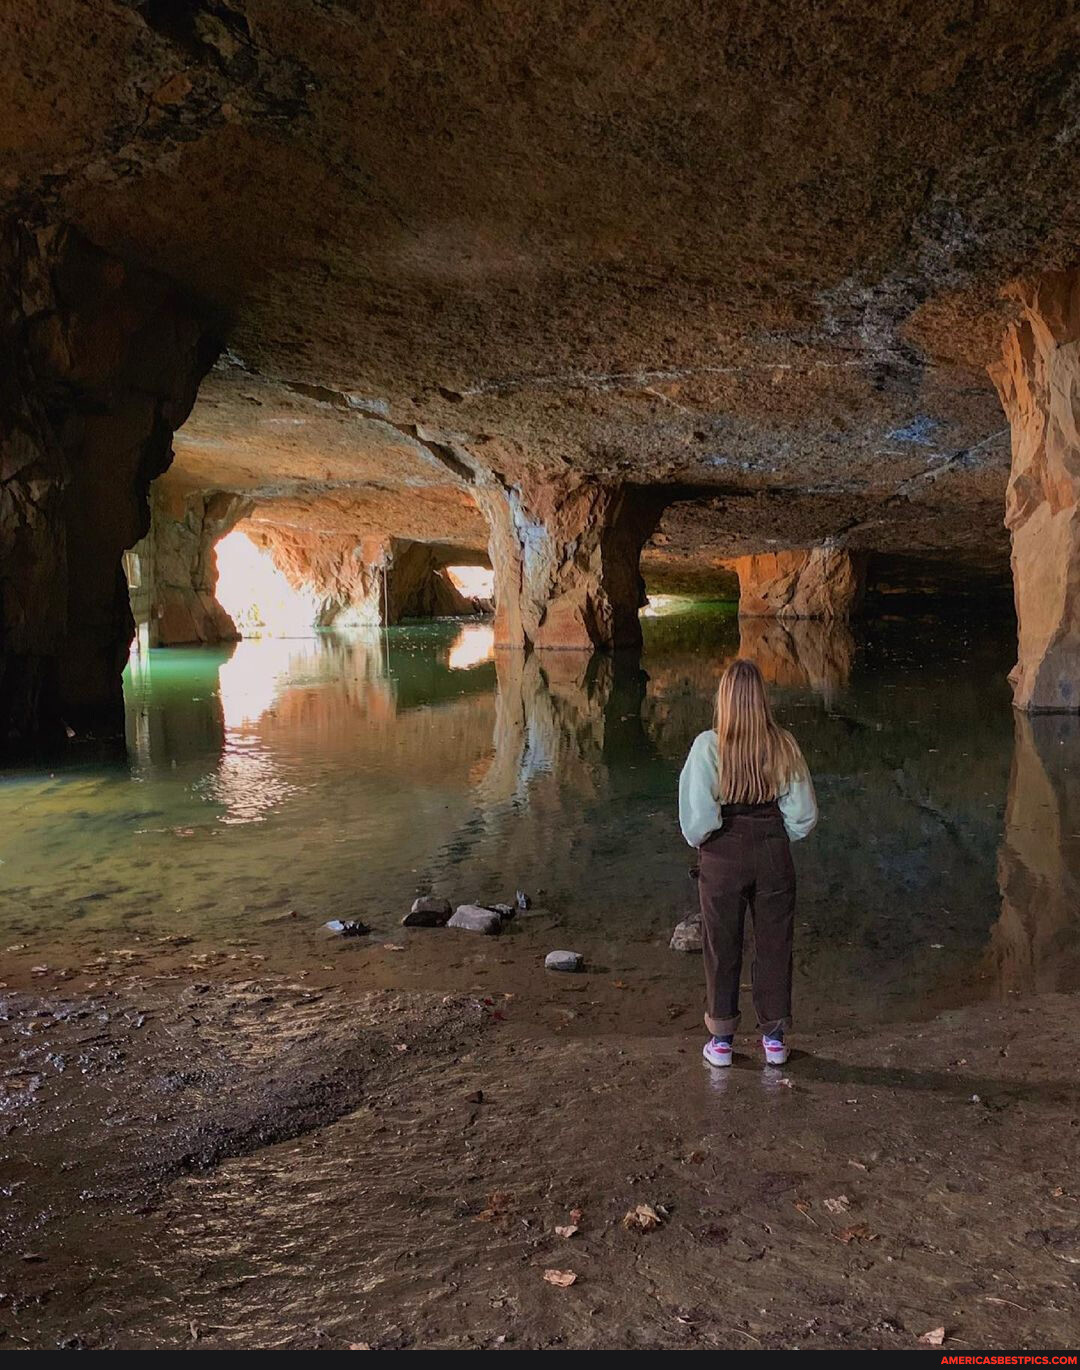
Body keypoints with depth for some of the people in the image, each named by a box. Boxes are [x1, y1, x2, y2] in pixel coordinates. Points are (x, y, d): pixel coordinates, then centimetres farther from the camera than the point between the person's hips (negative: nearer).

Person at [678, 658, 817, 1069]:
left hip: (723, 856, -2)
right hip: (773, 854, 2)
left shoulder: (708, 746, -15)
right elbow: (804, 813, -3)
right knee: (774, 945, 15)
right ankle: (774, 1038, 26)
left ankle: (721, 1039, 24)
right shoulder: (782, 744, -7)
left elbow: (698, 816, -16)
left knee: (722, 947, 13)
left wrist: (700, 840, 5)